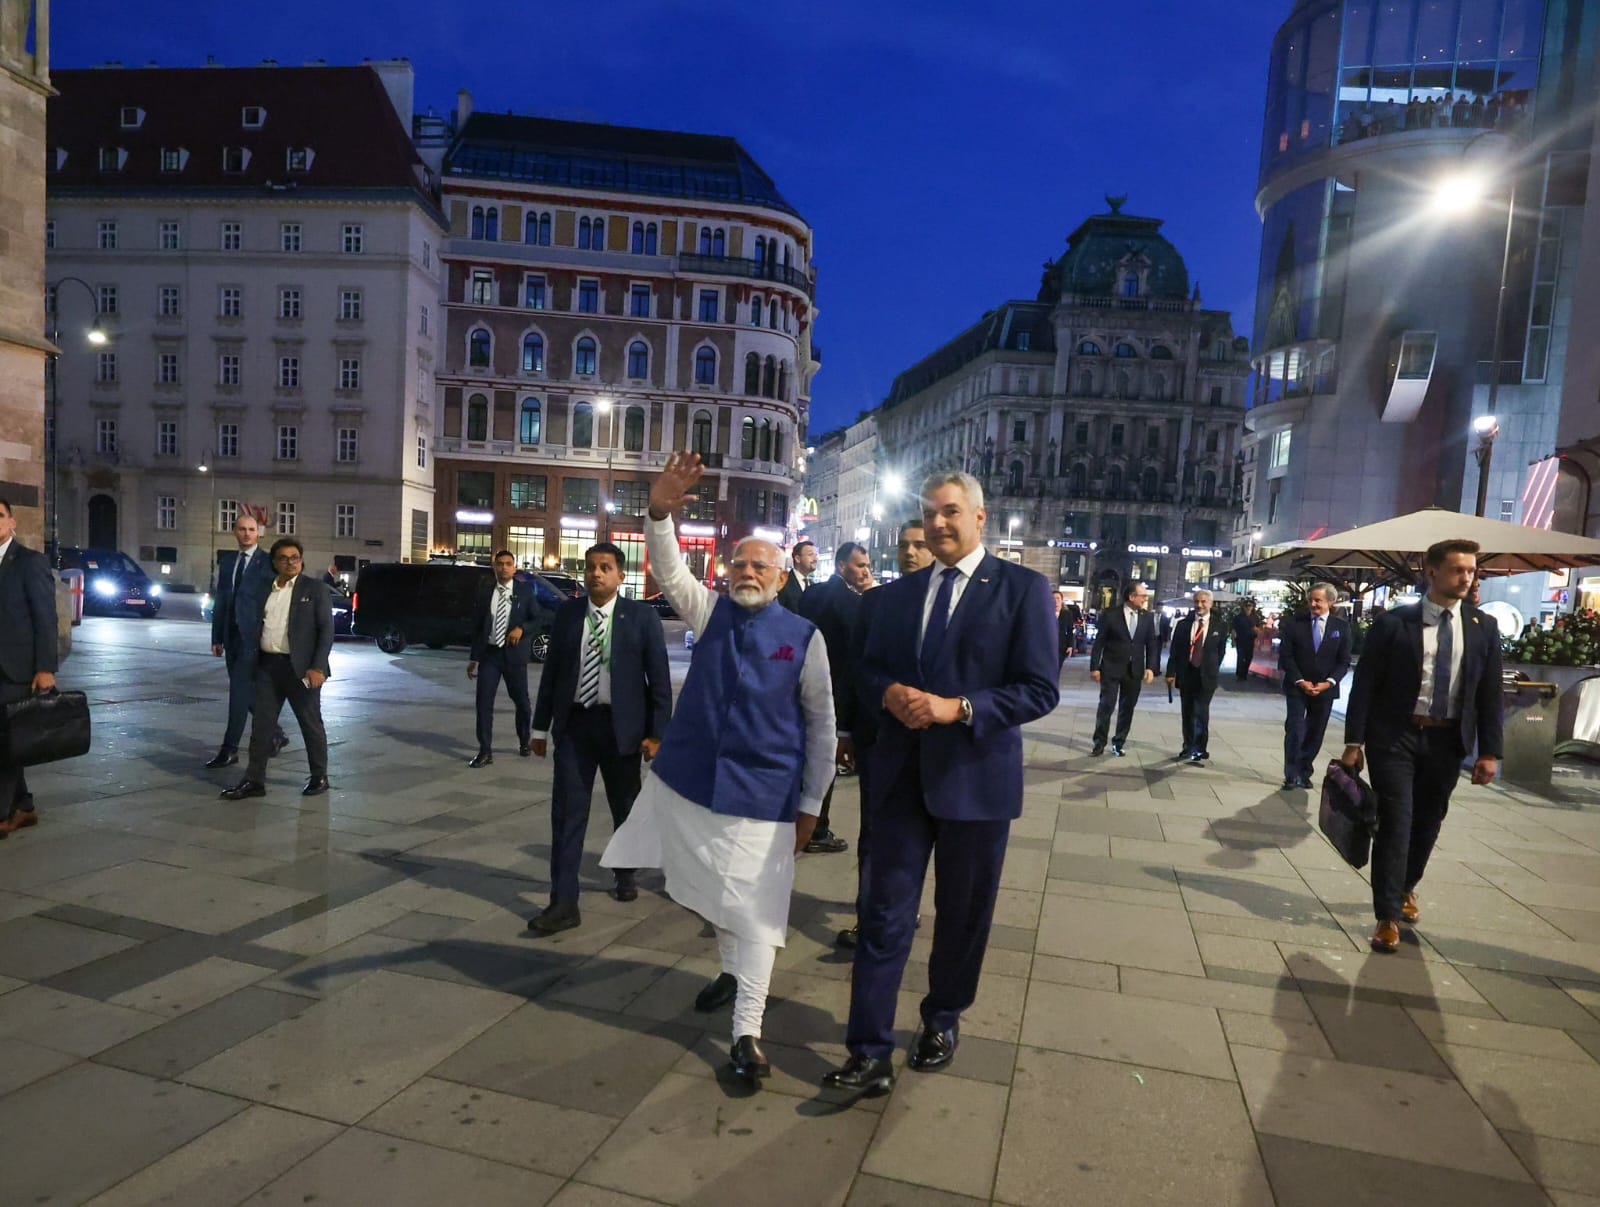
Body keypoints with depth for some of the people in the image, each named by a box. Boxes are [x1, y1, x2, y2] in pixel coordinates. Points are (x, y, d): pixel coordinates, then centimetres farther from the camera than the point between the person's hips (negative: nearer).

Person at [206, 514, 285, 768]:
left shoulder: (269, 562, -4)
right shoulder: (226, 562, 14)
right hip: (232, 636, 6)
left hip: (253, 636, -6)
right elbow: (220, 602, 15)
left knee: (240, 690, -7)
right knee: (247, 691, 12)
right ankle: (275, 735, 28)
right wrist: (217, 638, 11)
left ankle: (230, 749, -2)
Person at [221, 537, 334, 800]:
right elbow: (257, 626, 15)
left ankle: (319, 777, 18)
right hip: (267, 665, 5)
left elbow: (327, 630, -7)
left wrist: (318, 667, -15)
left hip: (300, 667, -4)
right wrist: (252, 663, 6)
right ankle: (254, 780, 13)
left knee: (311, 724, 5)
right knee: (261, 724, 6)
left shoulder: (315, 588, -2)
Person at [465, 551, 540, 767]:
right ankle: (485, 751, 3)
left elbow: (537, 619, 3)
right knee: (484, 701, -4)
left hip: (514, 653, -1)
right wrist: (473, 657, 7)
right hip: (489, 653, 1)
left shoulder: (524, 590, 1)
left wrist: (521, 629, -17)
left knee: (521, 701, 11)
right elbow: (478, 626, 9)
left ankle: (524, 742, 32)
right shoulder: (486, 592, 5)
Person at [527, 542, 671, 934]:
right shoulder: (567, 613, 3)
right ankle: (564, 902, 4)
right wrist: (541, 725, 7)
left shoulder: (642, 616, -6)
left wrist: (656, 732, -9)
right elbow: (552, 670, 7)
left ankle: (624, 873, 40)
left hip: (621, 725, -1)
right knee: (567, 812, -2)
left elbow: (659, 677, -5)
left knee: (625, 808, 15)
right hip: (574, 723, 2)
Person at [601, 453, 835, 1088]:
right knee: (715, 894, 21)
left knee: (754, 912, 1)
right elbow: (670, 571, -15)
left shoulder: (804, 637, -6)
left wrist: (810, 805, 2)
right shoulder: (710, 611, 2)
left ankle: (746, 1033, 13)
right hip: (686, 780, 4)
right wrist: (660, 512, -33)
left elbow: (822, 726, -1)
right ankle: (731, 970, 46)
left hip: (760, 796, -3)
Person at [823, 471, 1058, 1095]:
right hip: (901, 774, 3)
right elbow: (870, 669, 12)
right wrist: (890, 694, -12)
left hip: (975, 776, -2)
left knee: (962, 914, 15)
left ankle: (943, 1019, 39)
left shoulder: (1023, 588, -6)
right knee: (884, 914, 3)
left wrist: (959, 708, -22)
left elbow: (1040, 689, -10)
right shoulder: (898, 592, 9)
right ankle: (870, 1052, 13)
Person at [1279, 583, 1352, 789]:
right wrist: (1300, 681, -13)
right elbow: (1285, 656, -3)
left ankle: (1304, 773, 18)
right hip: (1297, 687, -2)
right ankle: (1292, 775, -1)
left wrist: (1328, 682, -13)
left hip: (1325, 688, 2)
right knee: (1295, 730, -7)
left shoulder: (1341, 627, 3)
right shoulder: (1294, 623, -1)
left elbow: (1344, 661, 2)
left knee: (1315, 733, 8)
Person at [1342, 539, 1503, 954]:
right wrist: (1354, 742, -10)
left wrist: (1490, 751, 0)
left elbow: (1490, 694, 5)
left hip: (1447, 741, 4)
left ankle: (1405, 889, 40)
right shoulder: (1394, 623, -7)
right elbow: (1365, 684, -7)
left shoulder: (1483, 628, 3)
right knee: (1396, 823, -5)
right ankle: (1388, 917, 4)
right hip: (1396, 737, -4)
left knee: (1427, 824, 16)